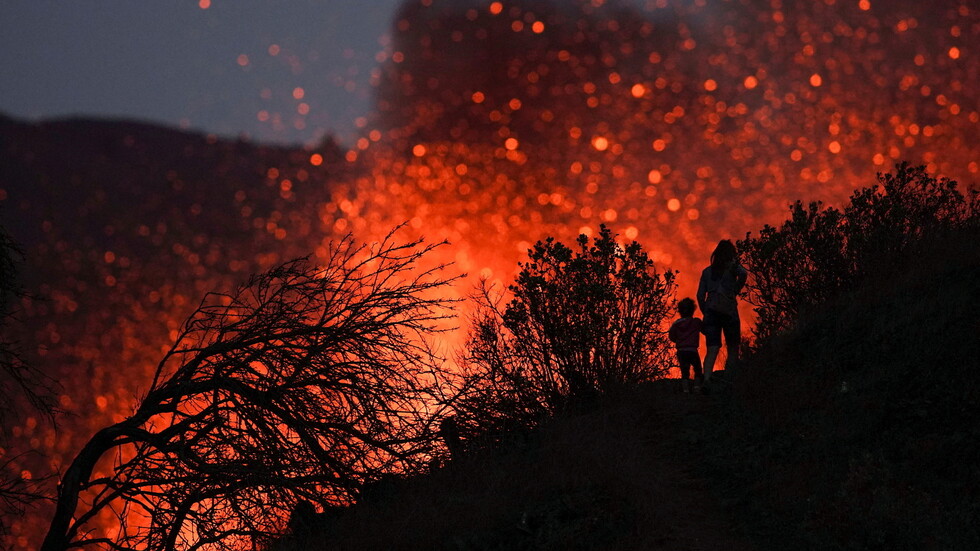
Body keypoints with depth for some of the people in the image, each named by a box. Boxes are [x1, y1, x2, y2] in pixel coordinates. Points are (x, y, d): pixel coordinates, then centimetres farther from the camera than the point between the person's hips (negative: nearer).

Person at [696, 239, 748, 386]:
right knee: (733, 348, 8)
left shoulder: (707, 271, 17)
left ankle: (707, 379, -30)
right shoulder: (732, 266, 6)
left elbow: (700, 295, 11)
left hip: (711, 312, 3)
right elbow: (743, 274, -16)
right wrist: (735, 291, -2)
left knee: (712, 349, -7)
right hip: (729, 311, -3)